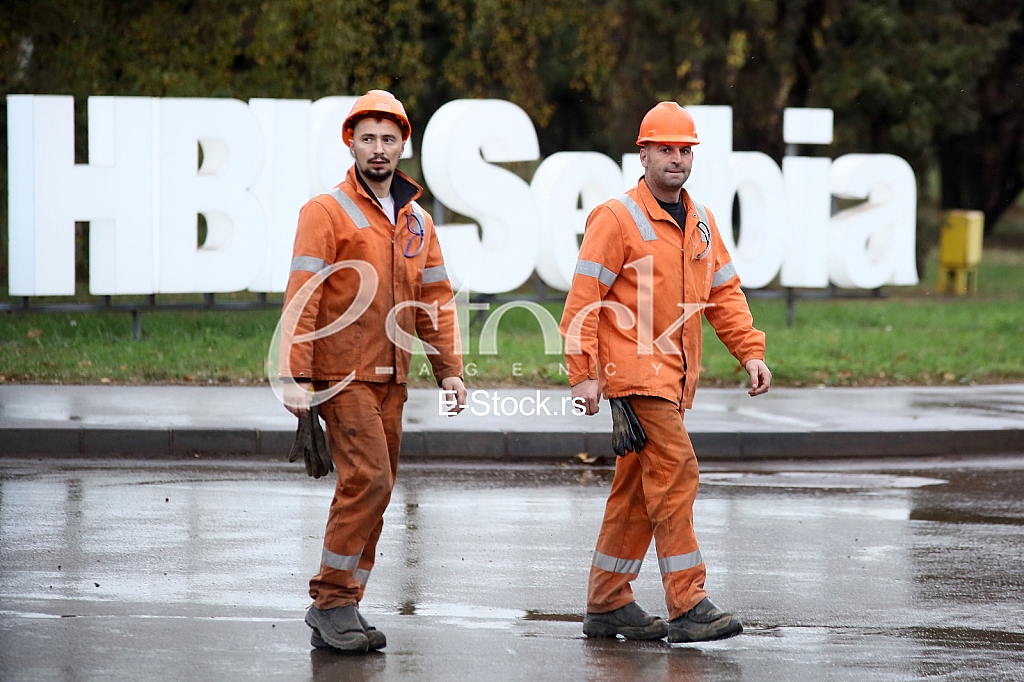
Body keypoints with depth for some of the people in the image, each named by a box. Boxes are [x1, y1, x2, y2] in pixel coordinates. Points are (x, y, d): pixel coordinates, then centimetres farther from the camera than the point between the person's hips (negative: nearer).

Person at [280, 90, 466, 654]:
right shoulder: (327, 211, -6)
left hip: (390, 378, 7)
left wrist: (449, 367, 10)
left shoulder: (416, 220, 14)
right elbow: (302, 298, -12)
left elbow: (434, 298, 19)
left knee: (373, 490, 6)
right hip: (342, 374, -7)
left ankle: (335, 614, 12)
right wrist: (295, 376, -18)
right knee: (368, 479, -16)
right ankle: (333, 600, -6)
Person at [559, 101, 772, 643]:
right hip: (633, 369, -8)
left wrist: (750, 352, 7)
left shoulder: (701, 223, 14)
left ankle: (607, 604, 18)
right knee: (675, 469, -15)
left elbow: (723, 293, 19)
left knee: (636, 489, 11)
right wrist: (583, 373, -15)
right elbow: (584, 299, -10)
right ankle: (687, 606, -16)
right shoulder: (617, 218, -8)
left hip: (674, 376, 8)